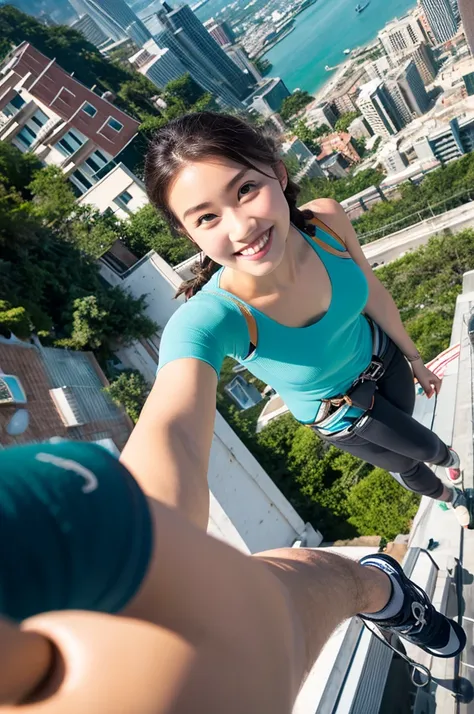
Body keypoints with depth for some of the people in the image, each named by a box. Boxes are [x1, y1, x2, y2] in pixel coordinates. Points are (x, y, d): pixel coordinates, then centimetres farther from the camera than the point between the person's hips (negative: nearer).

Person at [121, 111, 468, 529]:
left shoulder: (326, 220, -29)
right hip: (339, 412, -2)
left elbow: (373, 294, -10)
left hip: (380, 356, 3)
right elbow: (171, 430, -61)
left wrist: (413, 357, 6)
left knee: (405, 440, 30)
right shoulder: (209, 318, -42)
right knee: (422, 449, 21)